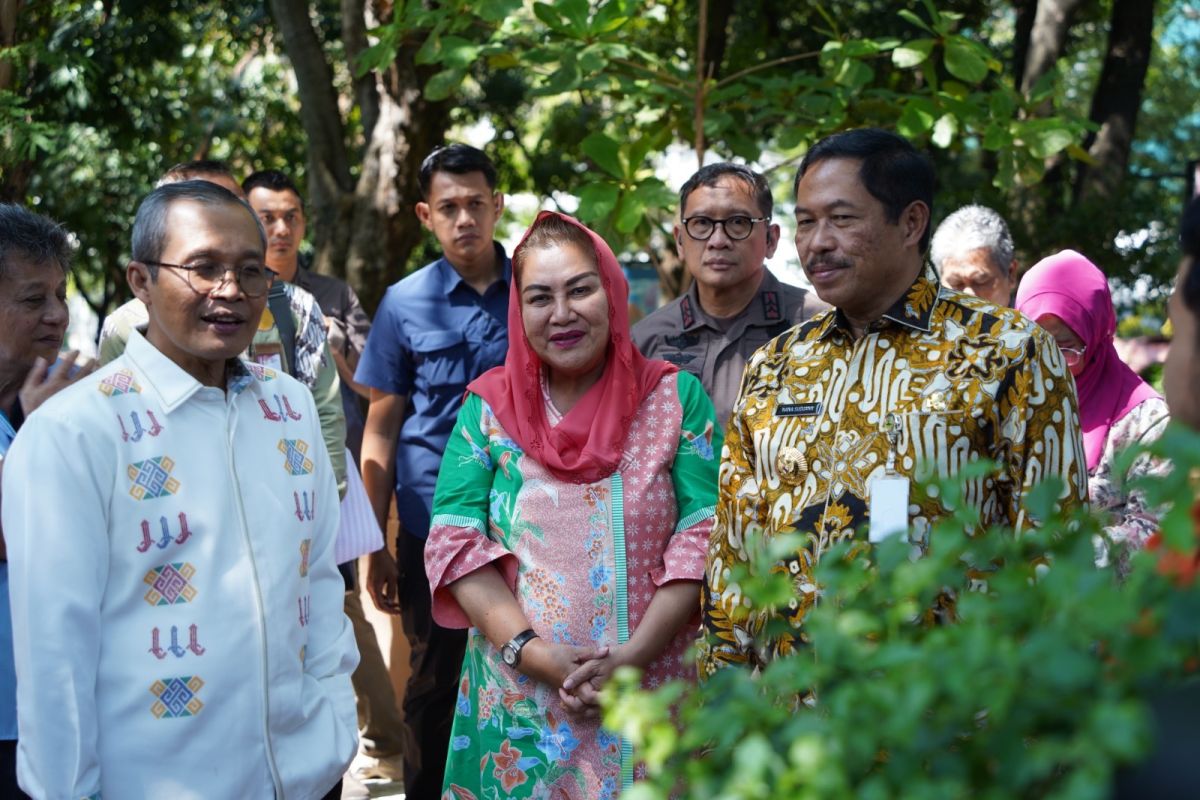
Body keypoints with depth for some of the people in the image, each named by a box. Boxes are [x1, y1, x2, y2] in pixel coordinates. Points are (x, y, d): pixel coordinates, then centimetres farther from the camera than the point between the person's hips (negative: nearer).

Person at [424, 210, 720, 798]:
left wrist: (634, 654, -15)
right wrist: (532, 652, -15)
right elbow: (456, 544, -4)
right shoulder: (488, 407, 2)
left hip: (653, 694, 0)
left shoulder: (675, 397, -1)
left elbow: (703, 537, -6)